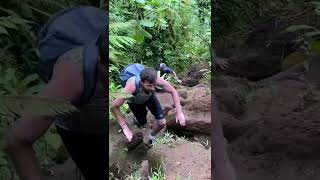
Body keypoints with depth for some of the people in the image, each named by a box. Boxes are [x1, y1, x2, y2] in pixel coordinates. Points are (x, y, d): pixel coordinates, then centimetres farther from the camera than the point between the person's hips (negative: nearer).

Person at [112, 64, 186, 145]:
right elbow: (114, 106, -40)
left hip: (149, 96, 2)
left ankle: (151, 137, 26)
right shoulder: (131, 86, -46)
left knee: (162, 123, -5)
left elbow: (173, 92, -22)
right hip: (134, 100, -2)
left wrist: (179, 112, -28)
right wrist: (125, 128, -43)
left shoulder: (157, 80, -39)